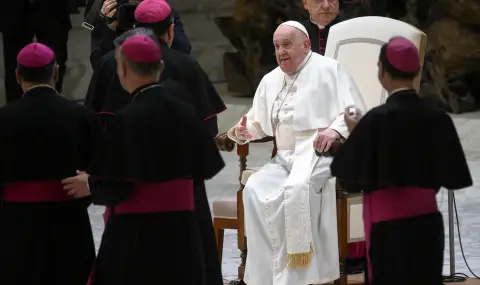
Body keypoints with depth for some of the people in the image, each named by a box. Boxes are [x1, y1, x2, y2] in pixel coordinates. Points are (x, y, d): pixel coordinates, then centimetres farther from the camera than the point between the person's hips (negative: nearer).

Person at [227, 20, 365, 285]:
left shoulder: (329, 70, 2)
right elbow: (257, 121, 30)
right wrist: (244, 131, 6)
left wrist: (336, 130, -27)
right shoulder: (270, 81, 22)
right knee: (255, 190, -24)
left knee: (297, 189, -37)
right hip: (284, 158, 6)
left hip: (321, 154, -6)